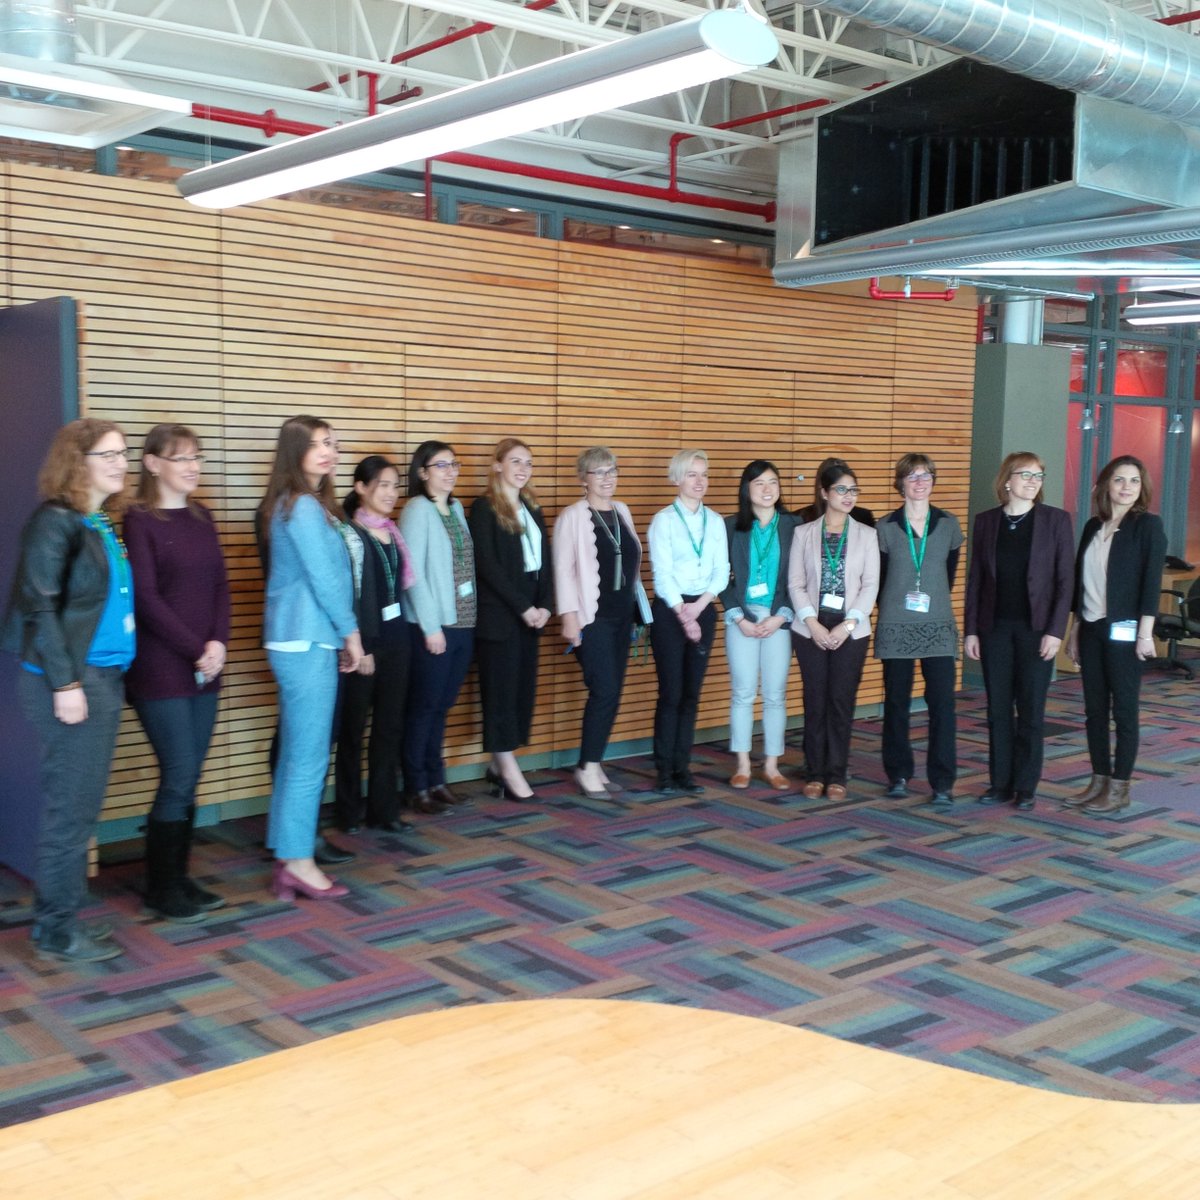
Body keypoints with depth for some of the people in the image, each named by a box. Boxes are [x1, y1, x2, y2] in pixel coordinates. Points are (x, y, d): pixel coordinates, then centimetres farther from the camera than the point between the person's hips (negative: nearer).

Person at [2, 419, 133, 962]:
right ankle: (57, 932, 9)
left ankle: (60, 918, 23)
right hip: (69, 679, -8)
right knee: (70, 806, -2)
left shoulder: (103, 525, 14)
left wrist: (105, 675, 9)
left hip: (104, 676, 8)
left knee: (81, 805, 13)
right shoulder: (55, 521, -10)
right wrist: (65, 682, -19)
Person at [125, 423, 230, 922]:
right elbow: (146, 598, -11)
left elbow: (220, 586, 10)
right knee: (179, 777, -4)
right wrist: (196, 650, -12)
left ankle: (177, 878, 20)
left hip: (204, 669, 6)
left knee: (189, 779, 9)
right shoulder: (139, 520, -7)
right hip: (160, 670, -6)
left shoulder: (201, 518, 12)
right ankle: (162, 889, 9)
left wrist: (218, 643, -5)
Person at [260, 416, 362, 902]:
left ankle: (286, 859, 18)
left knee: (296, 754, 12)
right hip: (308, 643, -10)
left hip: (300, 641, 10)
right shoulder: (304, 507, -13)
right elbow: (324, 578, -15)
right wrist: (351, 632, -5)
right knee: (309, 757, -4)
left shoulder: (302, 505, 17)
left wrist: (341, 633, 13)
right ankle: (298, 861, 3)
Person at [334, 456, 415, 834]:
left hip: (395, 636, 7)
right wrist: (359, 646, -16)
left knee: (390, 725, 9)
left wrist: (398, 633, 12)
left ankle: (383, 808, 18)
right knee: (353, 727, 5)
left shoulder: (392, 531, 11)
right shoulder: (350, 533, -10)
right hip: (363, 639, -7)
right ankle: (349, 811, 15)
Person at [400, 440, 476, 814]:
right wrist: (431, 626, -15)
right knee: (423, 707, 2)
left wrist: (468, 617, 7)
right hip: (432, 627, -6)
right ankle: (416, 788, 12)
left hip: (463, 623, 6)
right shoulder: (417, 510, -9)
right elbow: (413, 573, -14)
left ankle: (435, 779, 24)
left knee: (442, 706, 14)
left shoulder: (456, 508, 12)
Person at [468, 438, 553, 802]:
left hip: (531, 614, 7)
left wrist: (544, 606, -2)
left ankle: (499, 764, 16)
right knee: (501, 689, -2)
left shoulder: (532, 508, 15)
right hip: (498, 614, -7)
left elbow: (545, 561, 12)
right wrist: (522, 607, -14)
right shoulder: (484, 508, -5)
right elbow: (488, 565, -13)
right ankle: (508, 768, 4)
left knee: (523, 687, 7)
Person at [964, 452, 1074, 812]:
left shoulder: (1056, 520, -2)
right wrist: (970, 630, 2)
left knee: (1031, 711, 3)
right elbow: (975, 578, 7)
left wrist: (1055, 631, -11)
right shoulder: (986, 521, 5)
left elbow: (1065, 579, -4)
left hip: (1036, 629, -2)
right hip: (994, 627, 2)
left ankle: (1026, 788, 13)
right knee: (998, 710, 7)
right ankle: (1000, 784, 16)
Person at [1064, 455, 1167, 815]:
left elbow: (1151, 580, -11)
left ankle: (1119, 789, 7)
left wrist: (1145, 633, -17)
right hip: (1091, 629, 6)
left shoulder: (1148, 525, -5)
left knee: (1124, 710, 1)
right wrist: (1074, 629, 14)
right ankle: (1099, 781, 19)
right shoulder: (1093, 527, 12)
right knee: (1094, 709, 9)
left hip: (1124, 631, -6)